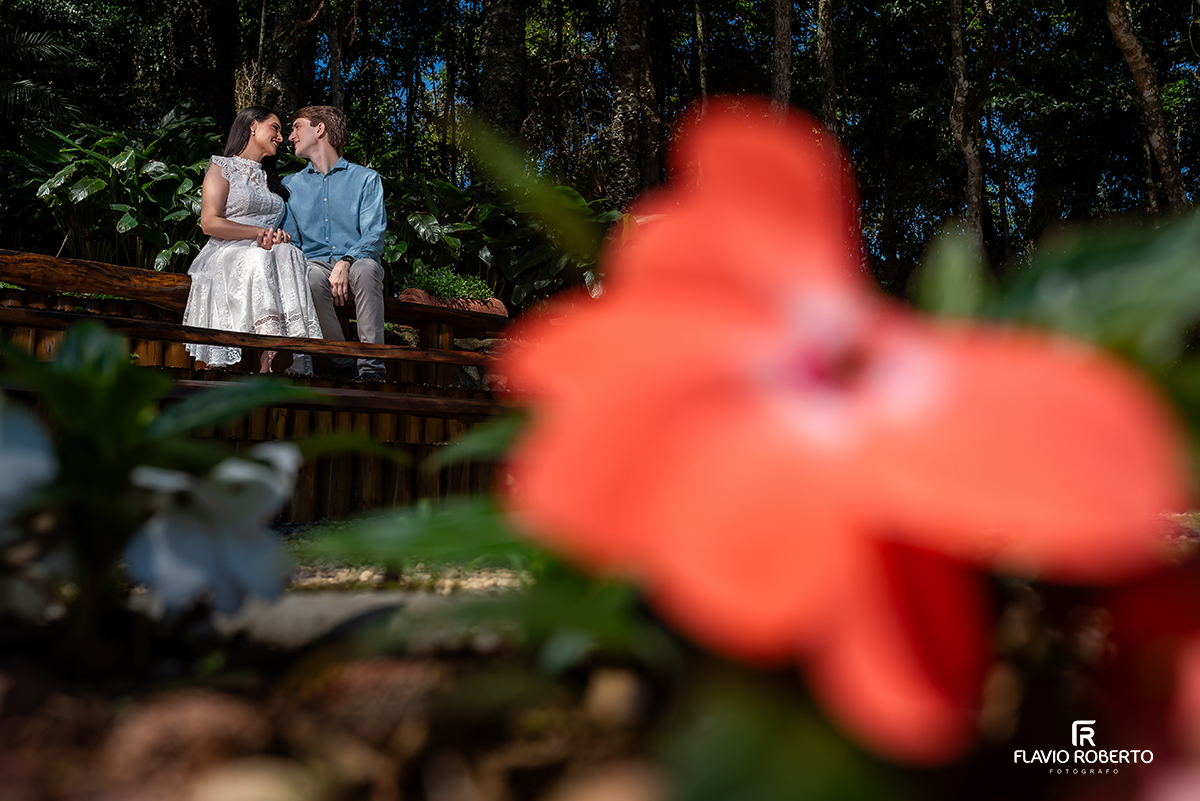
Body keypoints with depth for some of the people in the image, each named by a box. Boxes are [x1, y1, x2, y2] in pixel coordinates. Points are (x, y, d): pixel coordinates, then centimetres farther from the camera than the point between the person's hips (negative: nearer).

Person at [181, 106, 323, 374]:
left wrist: (278, 236, -6)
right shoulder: (222, 167, 14)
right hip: (226, 254, -4)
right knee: (258, 258, -38)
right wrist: (260, 232, -10)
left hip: (270, 256, 4)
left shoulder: (272, 181, 31)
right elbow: (209, 223, -1)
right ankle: (275, 352, -54)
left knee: (290, 254, -32)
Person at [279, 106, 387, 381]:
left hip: (355, 266, -2)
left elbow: (374, 235, -3)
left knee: (365, 267, -38)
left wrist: (346, 262, -24)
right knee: (312, 274, -36)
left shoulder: (366, 178, 10)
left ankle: (371, 370, -41)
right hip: (316, 263, 2)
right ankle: (343, 369, -31)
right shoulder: (290, 184, 22)